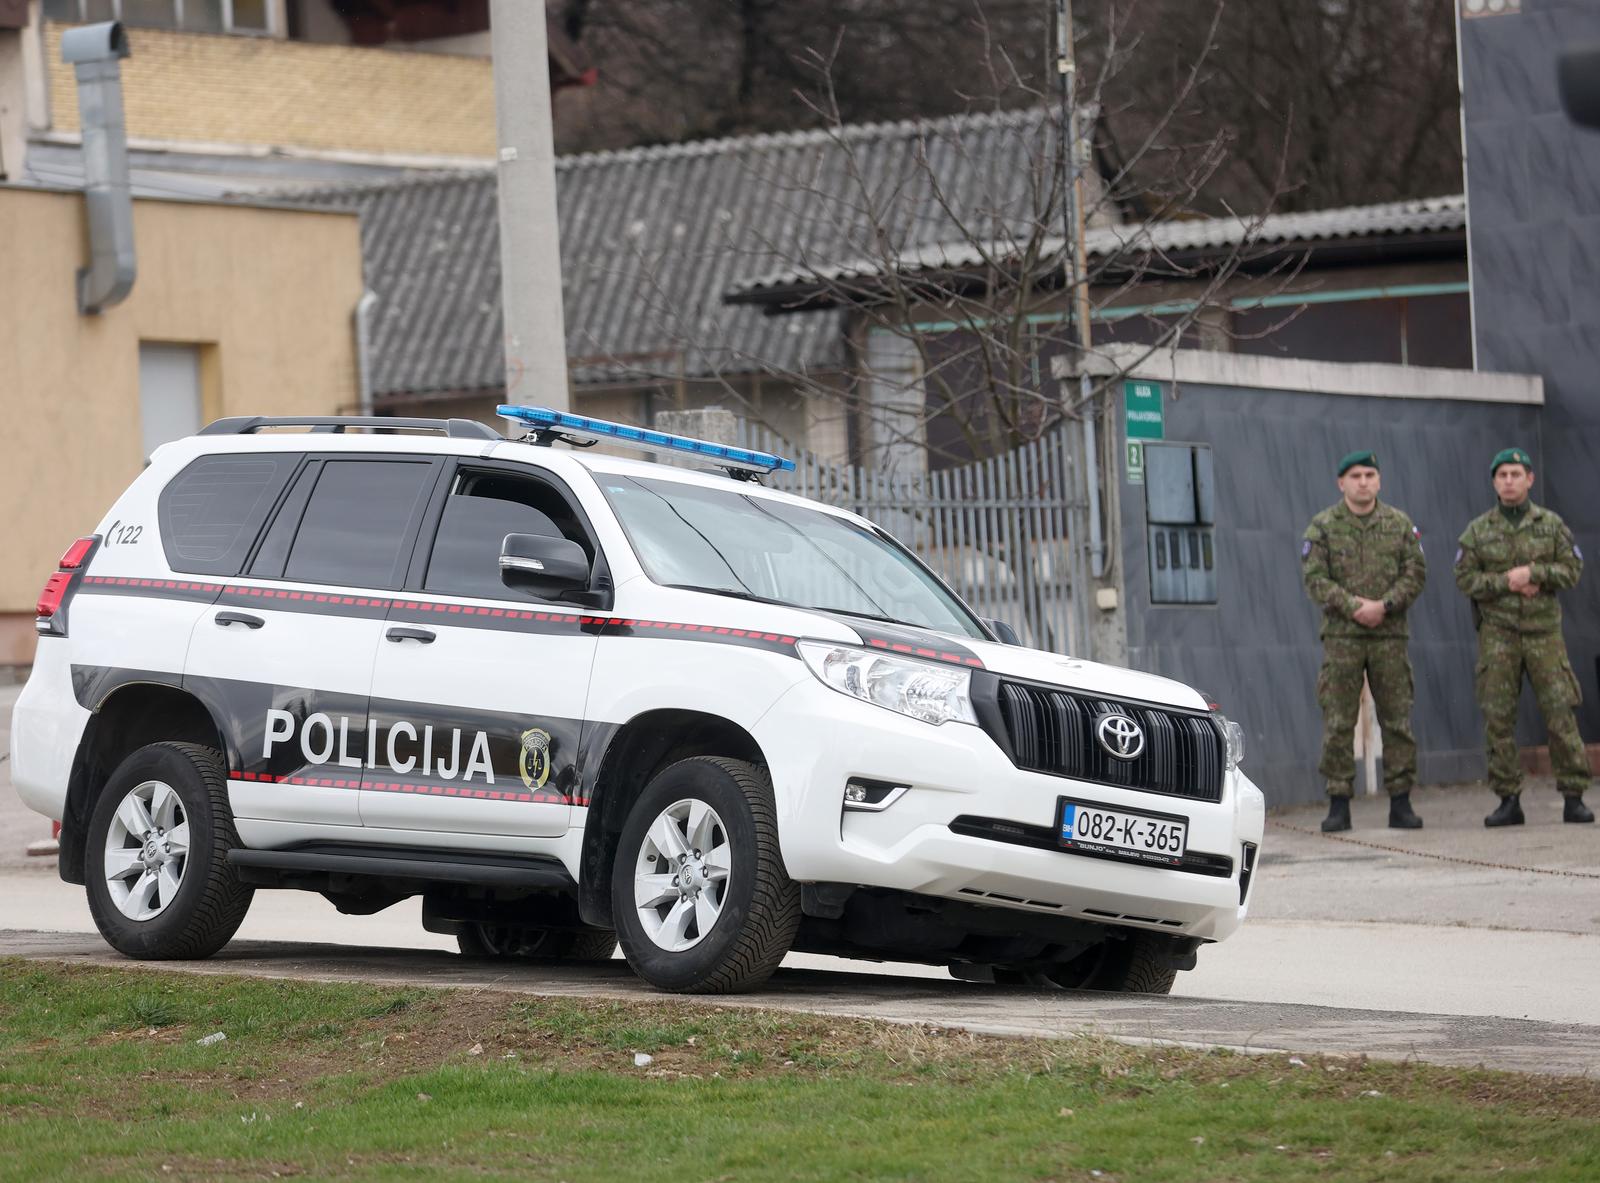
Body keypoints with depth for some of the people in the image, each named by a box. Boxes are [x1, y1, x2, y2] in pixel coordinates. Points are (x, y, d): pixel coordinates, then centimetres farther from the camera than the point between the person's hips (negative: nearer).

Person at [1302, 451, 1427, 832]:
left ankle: (1400, 803, 6)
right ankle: (1339, 804, 0)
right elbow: (1315, 580, -4)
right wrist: (1354, 607, -16)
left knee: (1397, 720, 1)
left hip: (1389, 634, 1)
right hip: (1341, 635, -1)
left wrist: (1383, 606, -14)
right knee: (1338, 723, -3)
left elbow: (1415, 573, 2)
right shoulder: (1323, 526, 3)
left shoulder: (1400, 524, 8)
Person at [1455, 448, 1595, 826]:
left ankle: (1574, 798, -3)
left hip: (1544, 629, 0)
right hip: (1498, 633, 0)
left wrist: (1532, 574, -14)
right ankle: (1509, 801, 2)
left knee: (1561, 713, -6)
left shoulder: (1551, 525, 7)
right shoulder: (1478, 531, 6)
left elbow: (1572, 568, 1)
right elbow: (1465, 578, 0)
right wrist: (1506, 582, -13)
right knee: (1498, 719, -4)